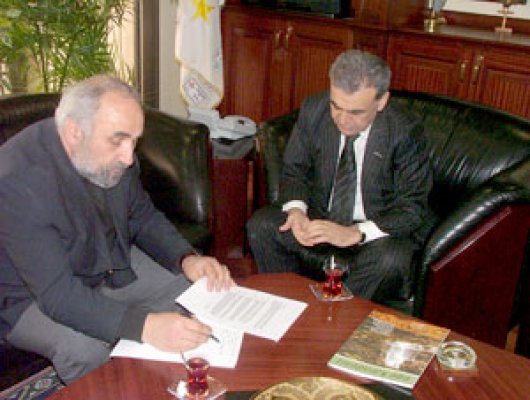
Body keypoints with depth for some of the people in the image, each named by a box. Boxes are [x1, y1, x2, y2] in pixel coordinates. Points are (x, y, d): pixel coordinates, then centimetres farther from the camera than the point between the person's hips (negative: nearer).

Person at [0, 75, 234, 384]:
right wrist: (144, 325, -47)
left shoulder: (113, 155, -12)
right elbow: (58, 295, -35)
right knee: (87, 348, -34)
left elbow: (143, 217, 5)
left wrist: (186, 258, -14)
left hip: (112, 264, 7)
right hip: (35, 296, -6)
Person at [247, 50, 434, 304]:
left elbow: (413, 208, -18)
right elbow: (294, 170, 3)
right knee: (260, 225, -18)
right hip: (320, 220, 4)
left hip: (378, 231, -3)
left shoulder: (405, 133, -18)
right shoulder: (313, 110, -9)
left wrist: (354, 233, -31)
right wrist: (296, 210, -19)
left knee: (390, 260, -35)